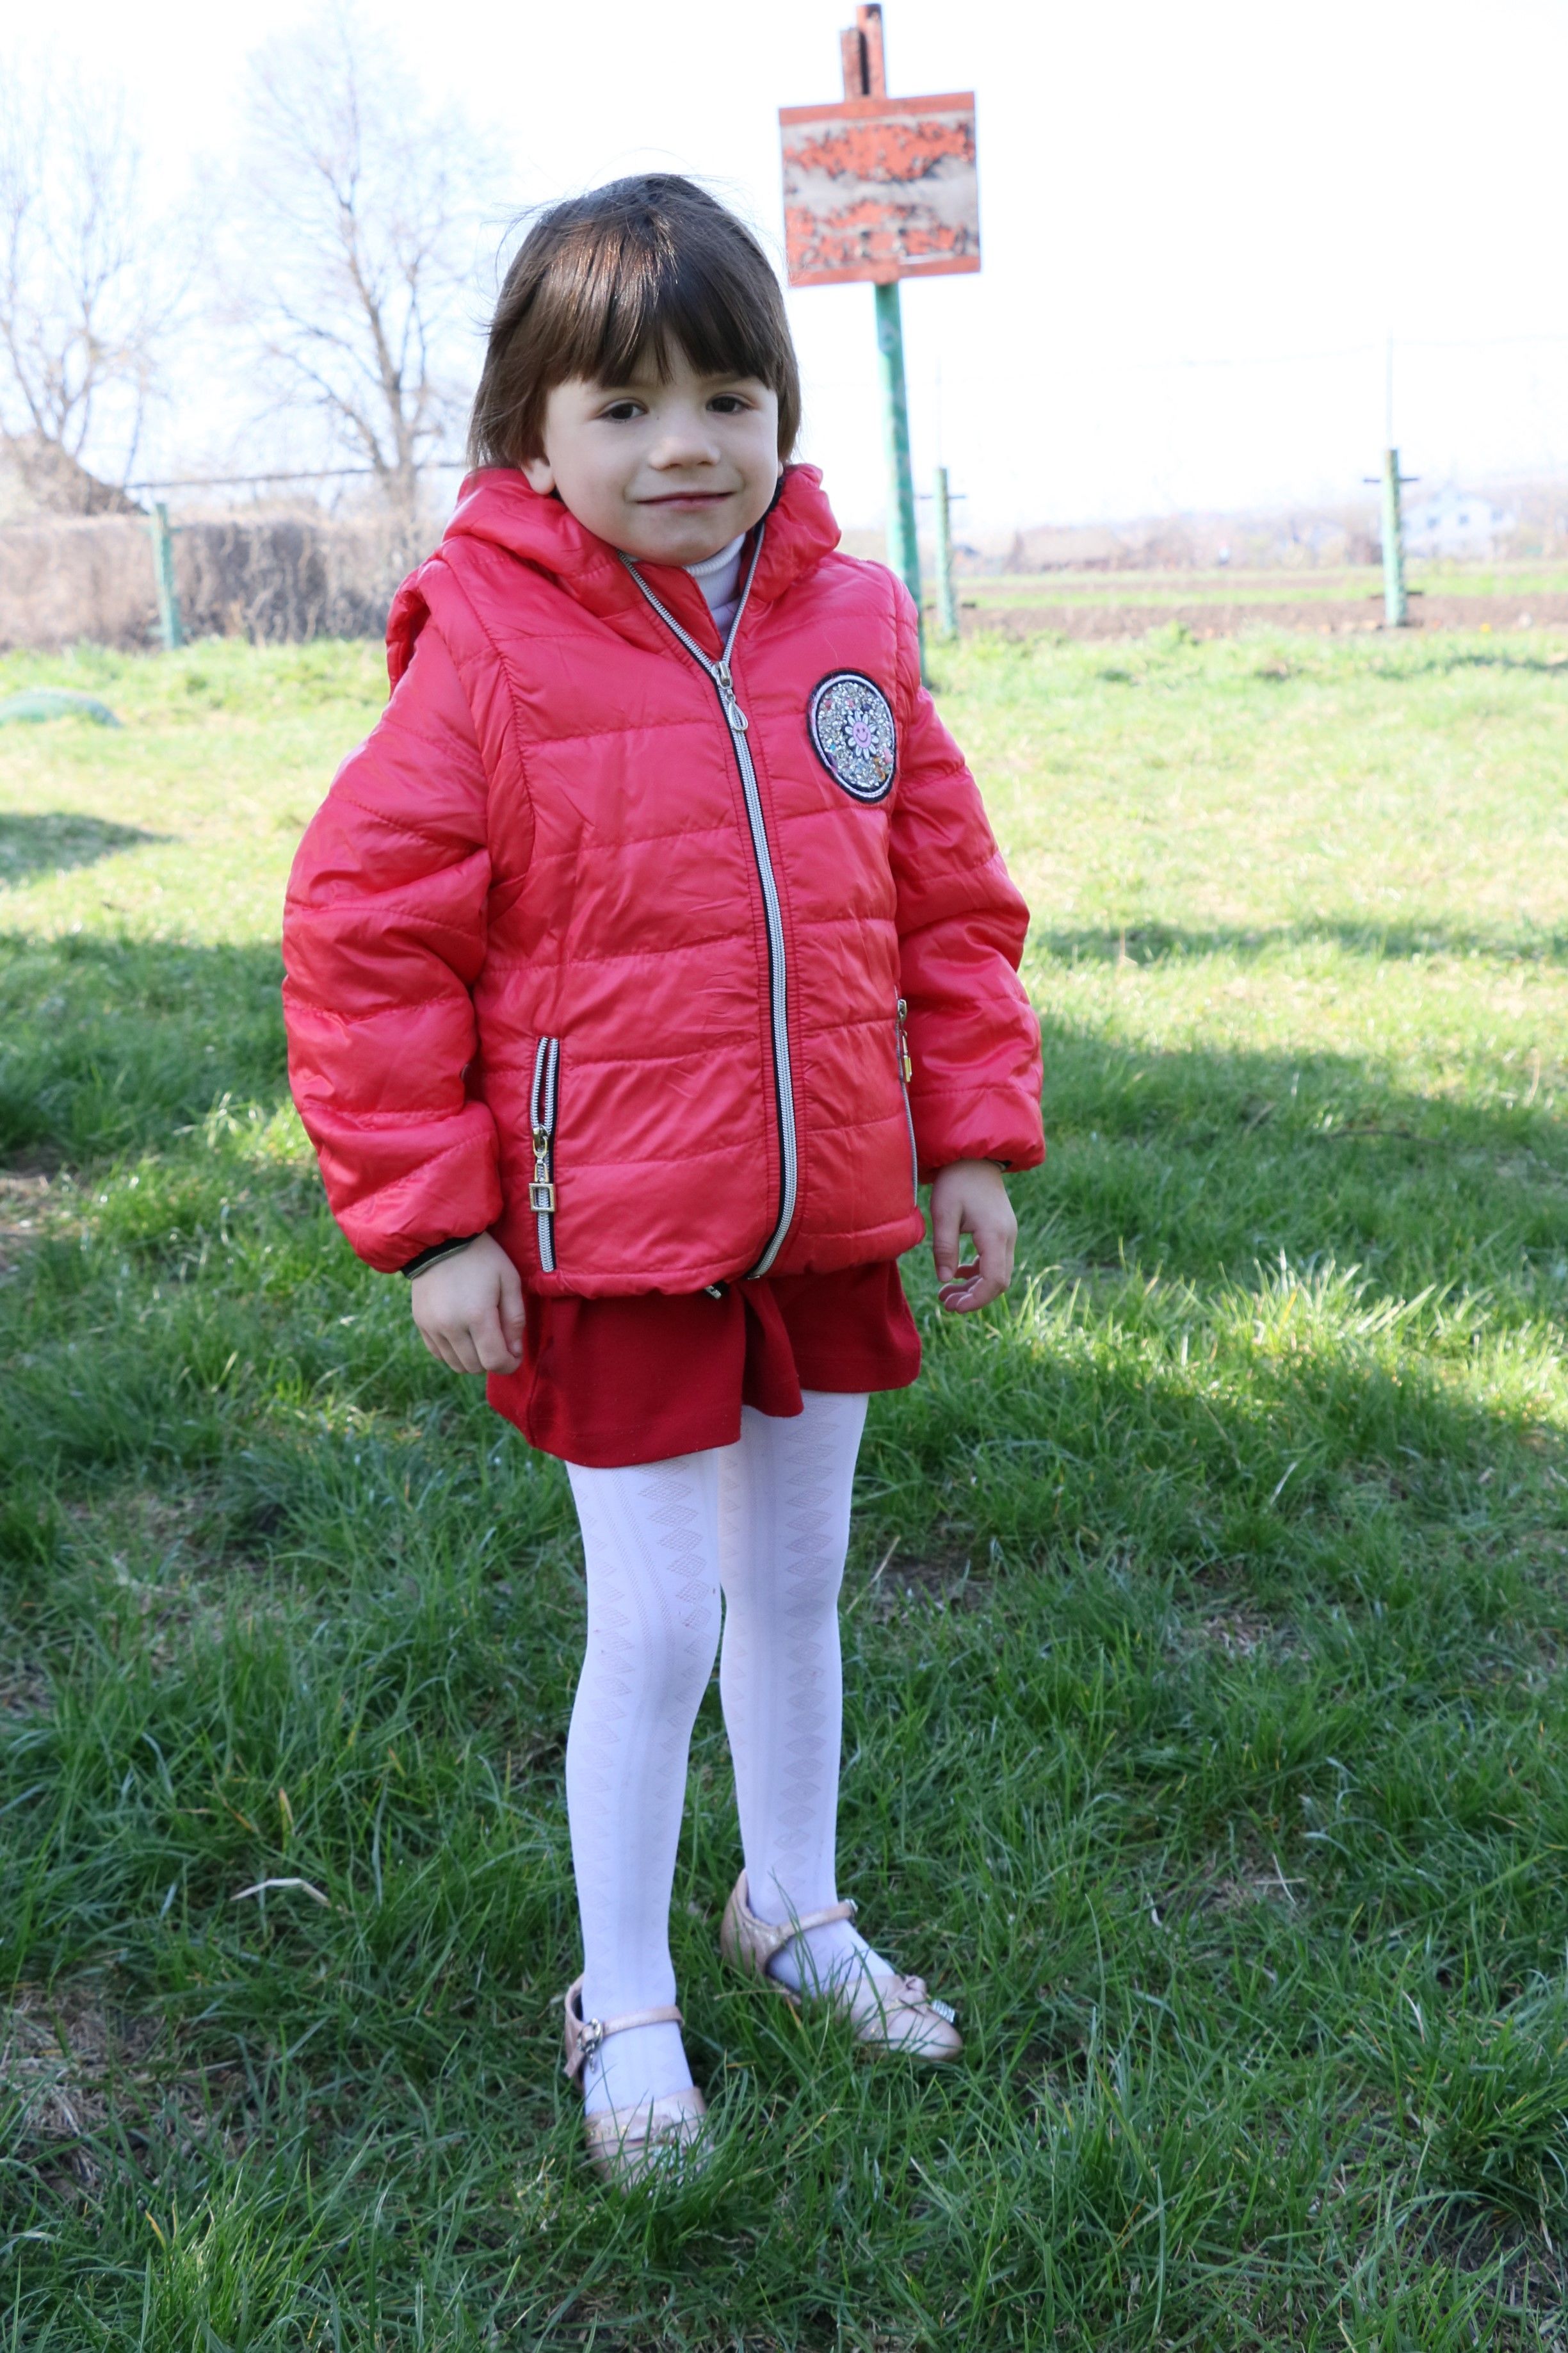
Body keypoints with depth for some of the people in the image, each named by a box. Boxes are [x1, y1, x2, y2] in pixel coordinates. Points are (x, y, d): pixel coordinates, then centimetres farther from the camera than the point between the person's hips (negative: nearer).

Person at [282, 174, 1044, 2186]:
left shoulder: (852, 626, 1)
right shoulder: (487, 646, -13)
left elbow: (953, 905, 9)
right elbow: (362, 939, -10)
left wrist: (973, 1140, 6)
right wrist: (430, 1221, -12)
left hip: (830, 1225, 5)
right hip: (612, 1247, -4)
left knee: (796, 1588, 19)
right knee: (654, 1625, 4)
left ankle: (792, 1905, 42)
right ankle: (622, 2006, 25)